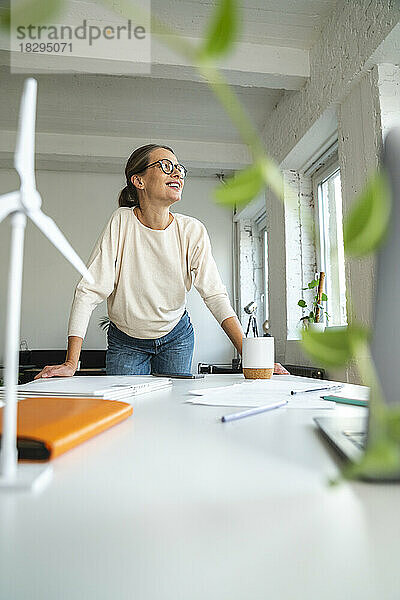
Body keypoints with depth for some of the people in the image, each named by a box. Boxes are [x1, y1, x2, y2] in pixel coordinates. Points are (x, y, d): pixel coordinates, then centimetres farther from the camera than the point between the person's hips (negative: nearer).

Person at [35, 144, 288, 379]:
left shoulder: (192, 231, -14)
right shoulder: (122, 222, -20)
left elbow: (215, 295, -17)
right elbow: (89, 291, -22)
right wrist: (71, 363, -27)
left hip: (176, 338, 2)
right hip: (125, 343, -1)